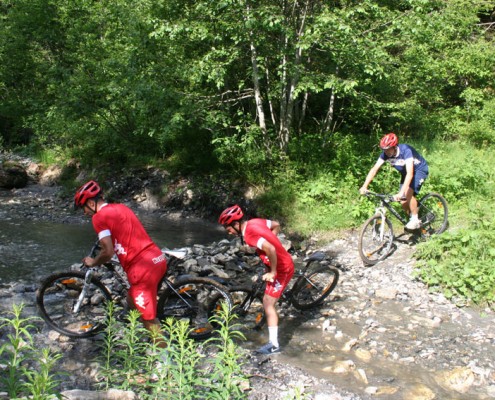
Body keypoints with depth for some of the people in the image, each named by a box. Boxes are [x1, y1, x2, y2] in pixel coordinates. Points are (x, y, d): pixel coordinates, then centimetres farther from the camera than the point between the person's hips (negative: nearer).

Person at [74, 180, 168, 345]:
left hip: (143, 268, -9)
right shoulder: (120, 207, 19)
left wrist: (93, 262, 7)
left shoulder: (99, 217, -5)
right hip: (158, 259, 9)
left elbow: (108, 252, -13)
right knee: (133, 302, 27)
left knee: (148, 317, 4)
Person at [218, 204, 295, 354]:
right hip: (283, 263, 10)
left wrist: (272, 272, -26)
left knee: (268, 304, -4)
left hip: (282, 269, -9)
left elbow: (271, 249, -40)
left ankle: (274, 345, 0)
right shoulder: (254, 222, 0)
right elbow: (276, 225, 15)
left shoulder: (249, 234, -27)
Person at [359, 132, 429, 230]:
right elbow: (374, 169, -22)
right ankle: (412, 217, 24)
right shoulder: (385, 154, -21)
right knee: (403, 203, -3)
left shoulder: (406, 150, -37)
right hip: (405, 172, 6)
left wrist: (401, 193, -54)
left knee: (408, 193, -27)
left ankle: (415, 220, -10)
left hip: (419, 170, -6)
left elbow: (410, 174, -46)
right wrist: (364, 186, -35)